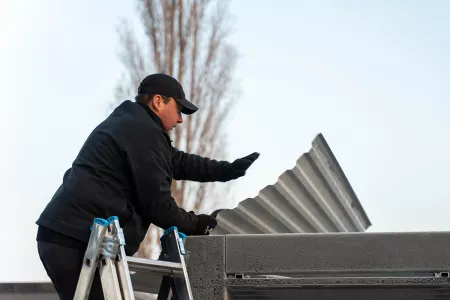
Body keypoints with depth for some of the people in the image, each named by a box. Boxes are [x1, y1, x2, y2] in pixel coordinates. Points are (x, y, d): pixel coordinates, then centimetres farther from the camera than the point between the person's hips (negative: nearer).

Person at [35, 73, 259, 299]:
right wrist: (194, 224, 6)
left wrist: (228, 170, 30)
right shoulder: (145, 132, -10)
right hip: (80, 242, -11)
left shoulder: (128, 123, 23)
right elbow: (157, 204, -10)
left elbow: (177, 162, 32)